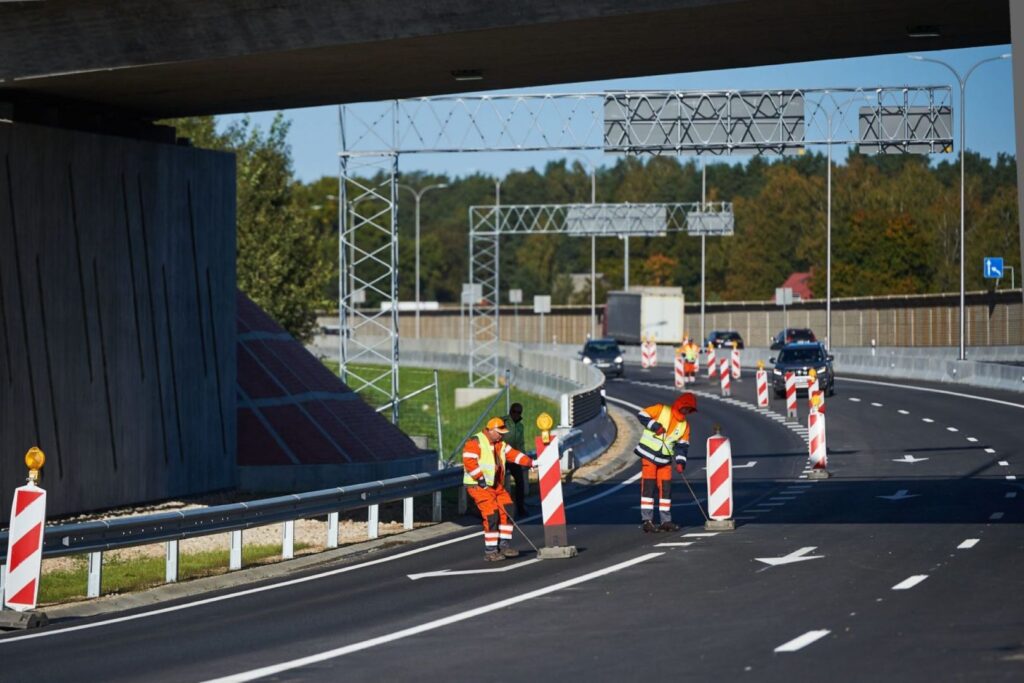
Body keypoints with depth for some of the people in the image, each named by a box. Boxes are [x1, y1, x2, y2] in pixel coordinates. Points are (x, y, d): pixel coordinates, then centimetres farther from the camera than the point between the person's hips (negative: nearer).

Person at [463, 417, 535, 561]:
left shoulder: (500, 445, 15)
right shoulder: (475, 442, -11)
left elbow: (513, 454, 10)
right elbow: (469, 461, -21)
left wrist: (531, 462, -2)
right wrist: (480, 478, -23)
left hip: (497, 486, 8)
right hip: (479, 486, -8)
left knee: (506, 512, -1)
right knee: (491, 515, -14)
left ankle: (504, 544, 7)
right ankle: (490, 551, -8)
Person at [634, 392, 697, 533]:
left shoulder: (685, 425, 8)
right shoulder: (661, 410, -7)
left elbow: (682, 445, 8)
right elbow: (642, 415, -9)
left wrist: (680, 461, -7)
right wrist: (654, 426, -22)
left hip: (665, 460, 6)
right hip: (648, 454, -6)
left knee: (666, 488, 6)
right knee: (648, 486, -8)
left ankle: (666, 520, 13)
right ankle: (647, 520, -7)